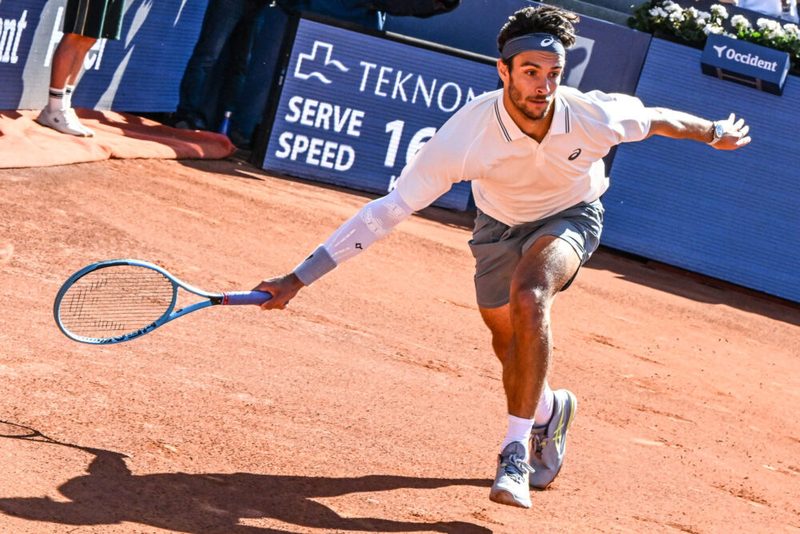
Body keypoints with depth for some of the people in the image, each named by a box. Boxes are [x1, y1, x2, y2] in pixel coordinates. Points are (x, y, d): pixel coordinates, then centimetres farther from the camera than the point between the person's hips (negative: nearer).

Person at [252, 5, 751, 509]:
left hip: (571, 217, -2)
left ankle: (517, 451, -24)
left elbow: (658, 119, -10)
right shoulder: (466, 135, -37)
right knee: (509, 343, 13)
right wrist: (299, 278, -39)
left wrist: (715, 133, 9)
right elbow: (390, 208, -36)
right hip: (500, 223, 2)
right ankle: (549, 411, 49)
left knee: (529, 298, -31)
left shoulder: (594, 118, -33)